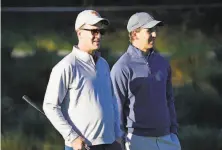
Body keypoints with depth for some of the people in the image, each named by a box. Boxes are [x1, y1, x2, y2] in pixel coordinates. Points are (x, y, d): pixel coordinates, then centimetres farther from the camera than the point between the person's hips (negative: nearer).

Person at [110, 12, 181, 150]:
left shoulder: (161, 62, 10)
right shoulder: (122, 68, -10)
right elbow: (116, 107, -9)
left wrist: (174, 130, 12)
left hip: (165, 137, 6)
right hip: (138, 139, -6)